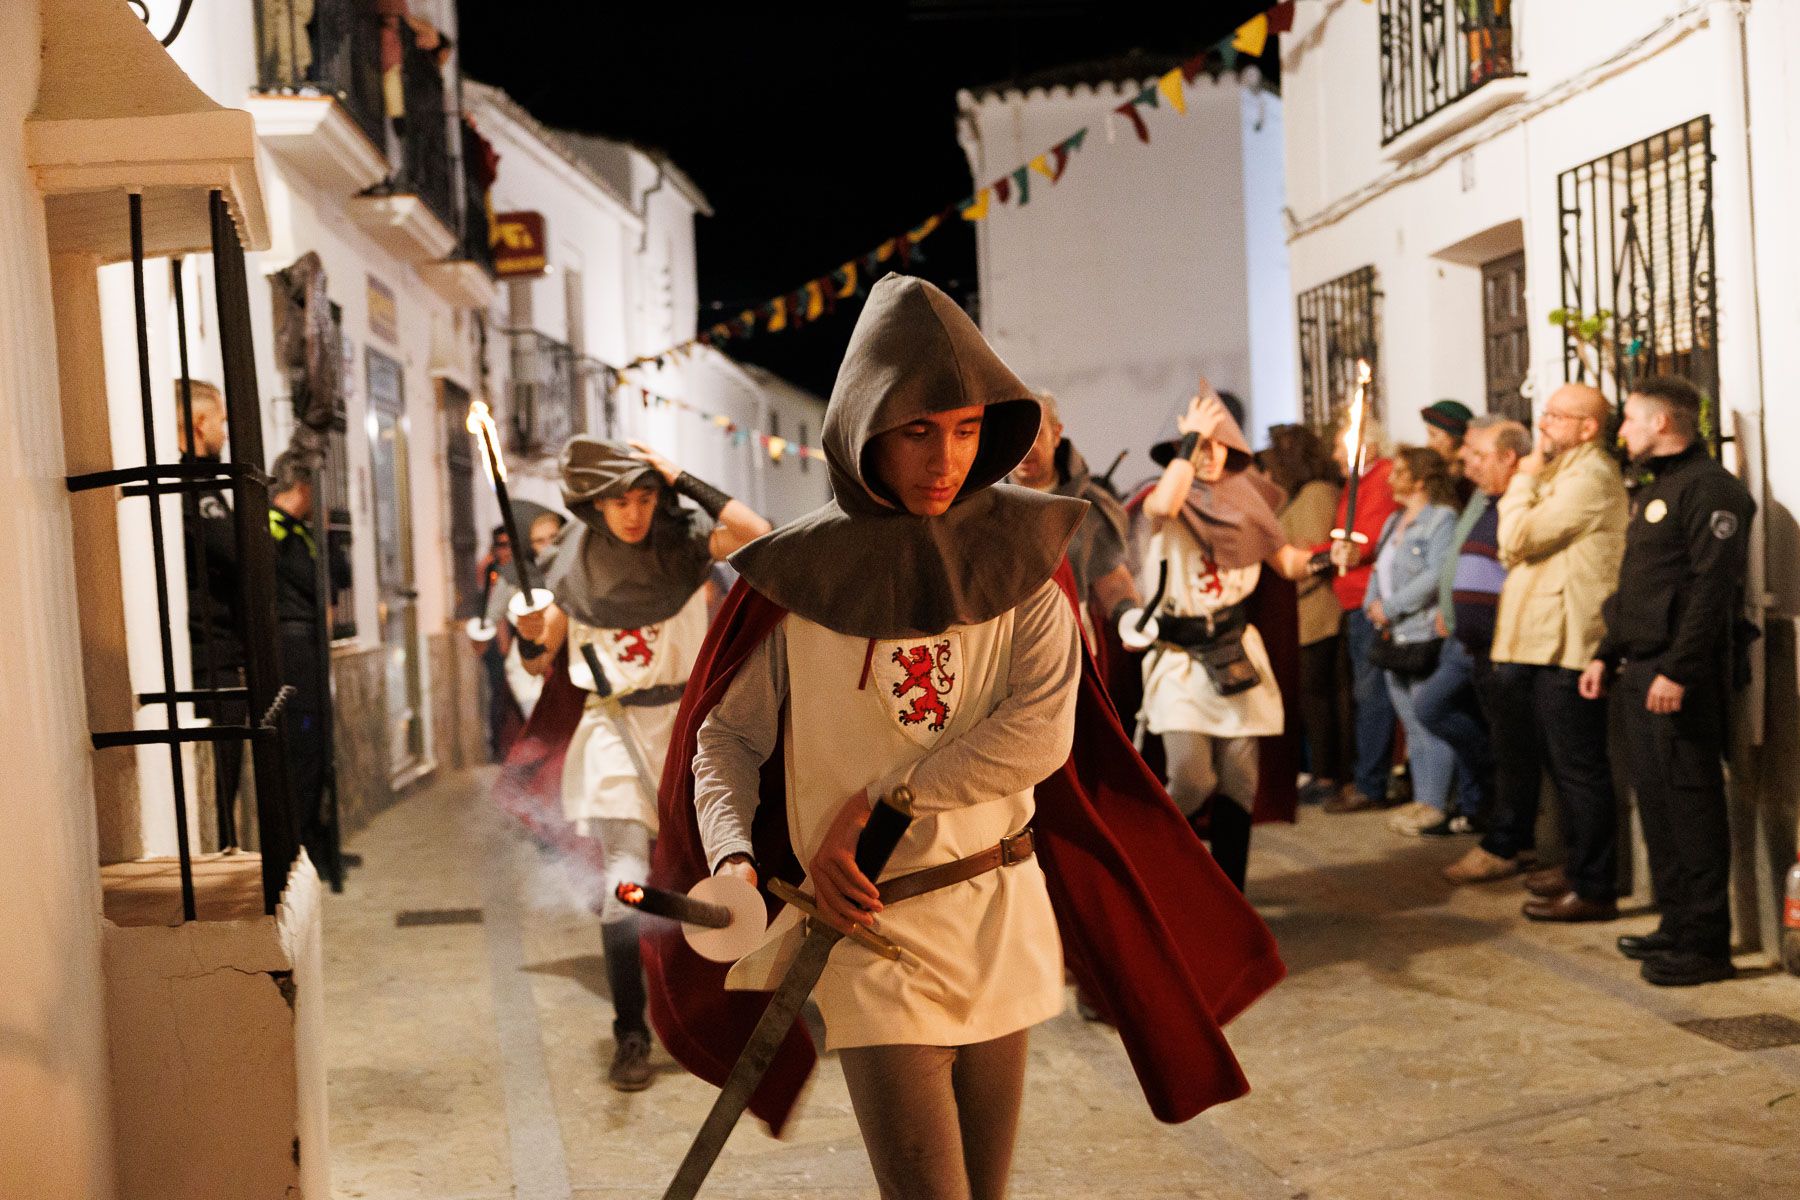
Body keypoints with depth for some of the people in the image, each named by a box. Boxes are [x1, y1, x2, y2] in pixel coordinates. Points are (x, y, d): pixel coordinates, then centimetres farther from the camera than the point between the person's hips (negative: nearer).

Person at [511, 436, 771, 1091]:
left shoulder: (685, 541, -6)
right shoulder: (572, 564, -3)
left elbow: (757, 536, -26)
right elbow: (541, 664, 5)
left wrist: (685, 481, -22)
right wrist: (529, 635, -18)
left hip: (686, 722, 1)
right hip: (614, 730, 0)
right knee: (625, 882, -11)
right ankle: (630, 1035, -1)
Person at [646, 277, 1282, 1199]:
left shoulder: (1020, 552, 0)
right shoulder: (797, 574, -4)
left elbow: (1041, 732, -11)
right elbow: (727, 735, 0)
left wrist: (878, 799, -16)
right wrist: (732, 857, -18)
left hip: (1002, 921, 3)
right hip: (871, 927, -2)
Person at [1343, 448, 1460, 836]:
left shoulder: (1441, 519, -9)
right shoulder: (1394, 521, 18)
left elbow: (1437, 574, -19)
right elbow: (1379, 569, 20)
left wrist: (1391, 607, -16)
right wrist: (1372, 603, 0)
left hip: (1425, 637, -9)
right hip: (1394, 638, 9)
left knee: (1429, 724, -5)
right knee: (1412, 725, 13)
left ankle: (1435, 807, 0)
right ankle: (1422, 800, 19)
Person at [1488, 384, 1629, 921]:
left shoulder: (1591, 476, -14)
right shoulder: (1564, 473, 20)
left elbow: (1518, 539, -18)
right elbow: (1516, 546, 17)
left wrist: (1524, 479, -6)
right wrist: (1530, 479, 6)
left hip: (1567, 647, -11)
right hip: (1542, 642, 11)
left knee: (1579, 768, -5)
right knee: (1567, 765, 18)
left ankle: (1594, 889, 0)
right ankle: (1580, 866, 28)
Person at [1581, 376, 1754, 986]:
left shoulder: (1710, 488, -11)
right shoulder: (1652, 491, 21)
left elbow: (1712, 587, -19)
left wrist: (1677, 671, -23)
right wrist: (1606, 655, 19)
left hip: (1680, 676, -10)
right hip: (1637, 672, 10)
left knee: (1691, 803, -6)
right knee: (1654, 800, 12)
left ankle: (1705, 942, 0)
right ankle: (1676, 924, 20)